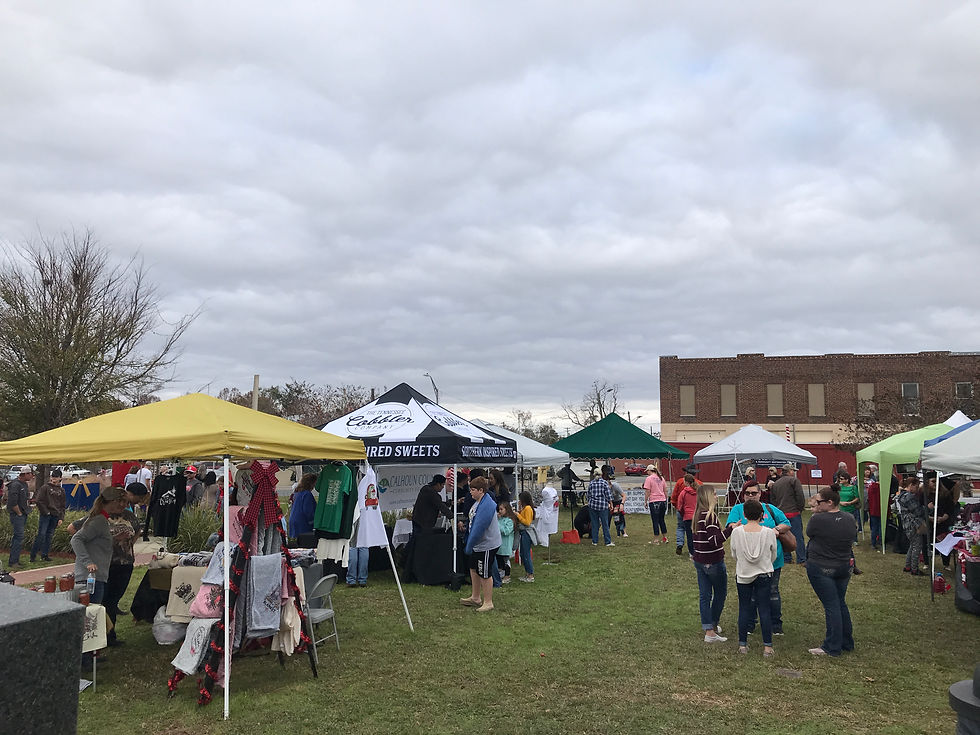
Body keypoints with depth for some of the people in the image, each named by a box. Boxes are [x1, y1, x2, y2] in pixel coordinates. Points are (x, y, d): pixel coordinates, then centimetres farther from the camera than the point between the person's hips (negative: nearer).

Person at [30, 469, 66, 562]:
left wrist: (61, 518, 7)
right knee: (41, 534, -8)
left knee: (50, 535, 8)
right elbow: (38, 501, -7)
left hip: (55, 516, 5)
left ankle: (45, 554, 16)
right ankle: (33, 555, 0)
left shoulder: (61, 490, 13)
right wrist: (45, 512, -10)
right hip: (45, 515, -5)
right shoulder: (45, 487, -2)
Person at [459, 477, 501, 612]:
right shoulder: (478, 502, 6)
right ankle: (475, 598, 37)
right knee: (474, 569, 21)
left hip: (487, 545, -11)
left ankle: (488, 602, 15)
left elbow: (479, 528, -27)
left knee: (484, 574, 1)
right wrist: (469, 543, 20)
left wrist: (469, 546, -20)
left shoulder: (486, 506, -27)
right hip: (478, 544, 11)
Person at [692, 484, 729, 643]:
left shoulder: (698, 514, 7)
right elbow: (715, 540, -26)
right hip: (713, 562, -8)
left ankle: (708, 630, 14)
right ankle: (713, 626, 20)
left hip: (699, 561, 8)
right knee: (720, 593, 11)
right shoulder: (710, 515, -20)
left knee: (704, 595, 9)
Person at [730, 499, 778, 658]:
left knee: (744, 608, 11)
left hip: (743, 575, 0)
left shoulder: (736, 532, -11)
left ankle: (742, 644, 16)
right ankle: (767, 646, 10)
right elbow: (773, 556, 2)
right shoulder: (769, 533, -12)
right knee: (764, 609, 7)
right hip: (764, 575, 0)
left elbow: (734, 554, 2)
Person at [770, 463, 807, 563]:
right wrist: (800, 509, 0)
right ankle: (801, 559, -4)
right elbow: (800, 496, -11)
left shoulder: (775, 484, 15)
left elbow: (773, 500, 18)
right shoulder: (794, 481, -5)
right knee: (798, 536, -3)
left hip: (780, 513, 6)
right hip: (793, 513, -6)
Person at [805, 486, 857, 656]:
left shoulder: (818, 519, -21)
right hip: (844, 567, 6)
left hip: (821, 569, -6)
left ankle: (832, 647, 4)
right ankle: (847, 642, 28)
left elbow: (809, 533, -3)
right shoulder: (849, 519, -2)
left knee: (831, 606, -2)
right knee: (841, 603, 18)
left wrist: (815, 513, 4)